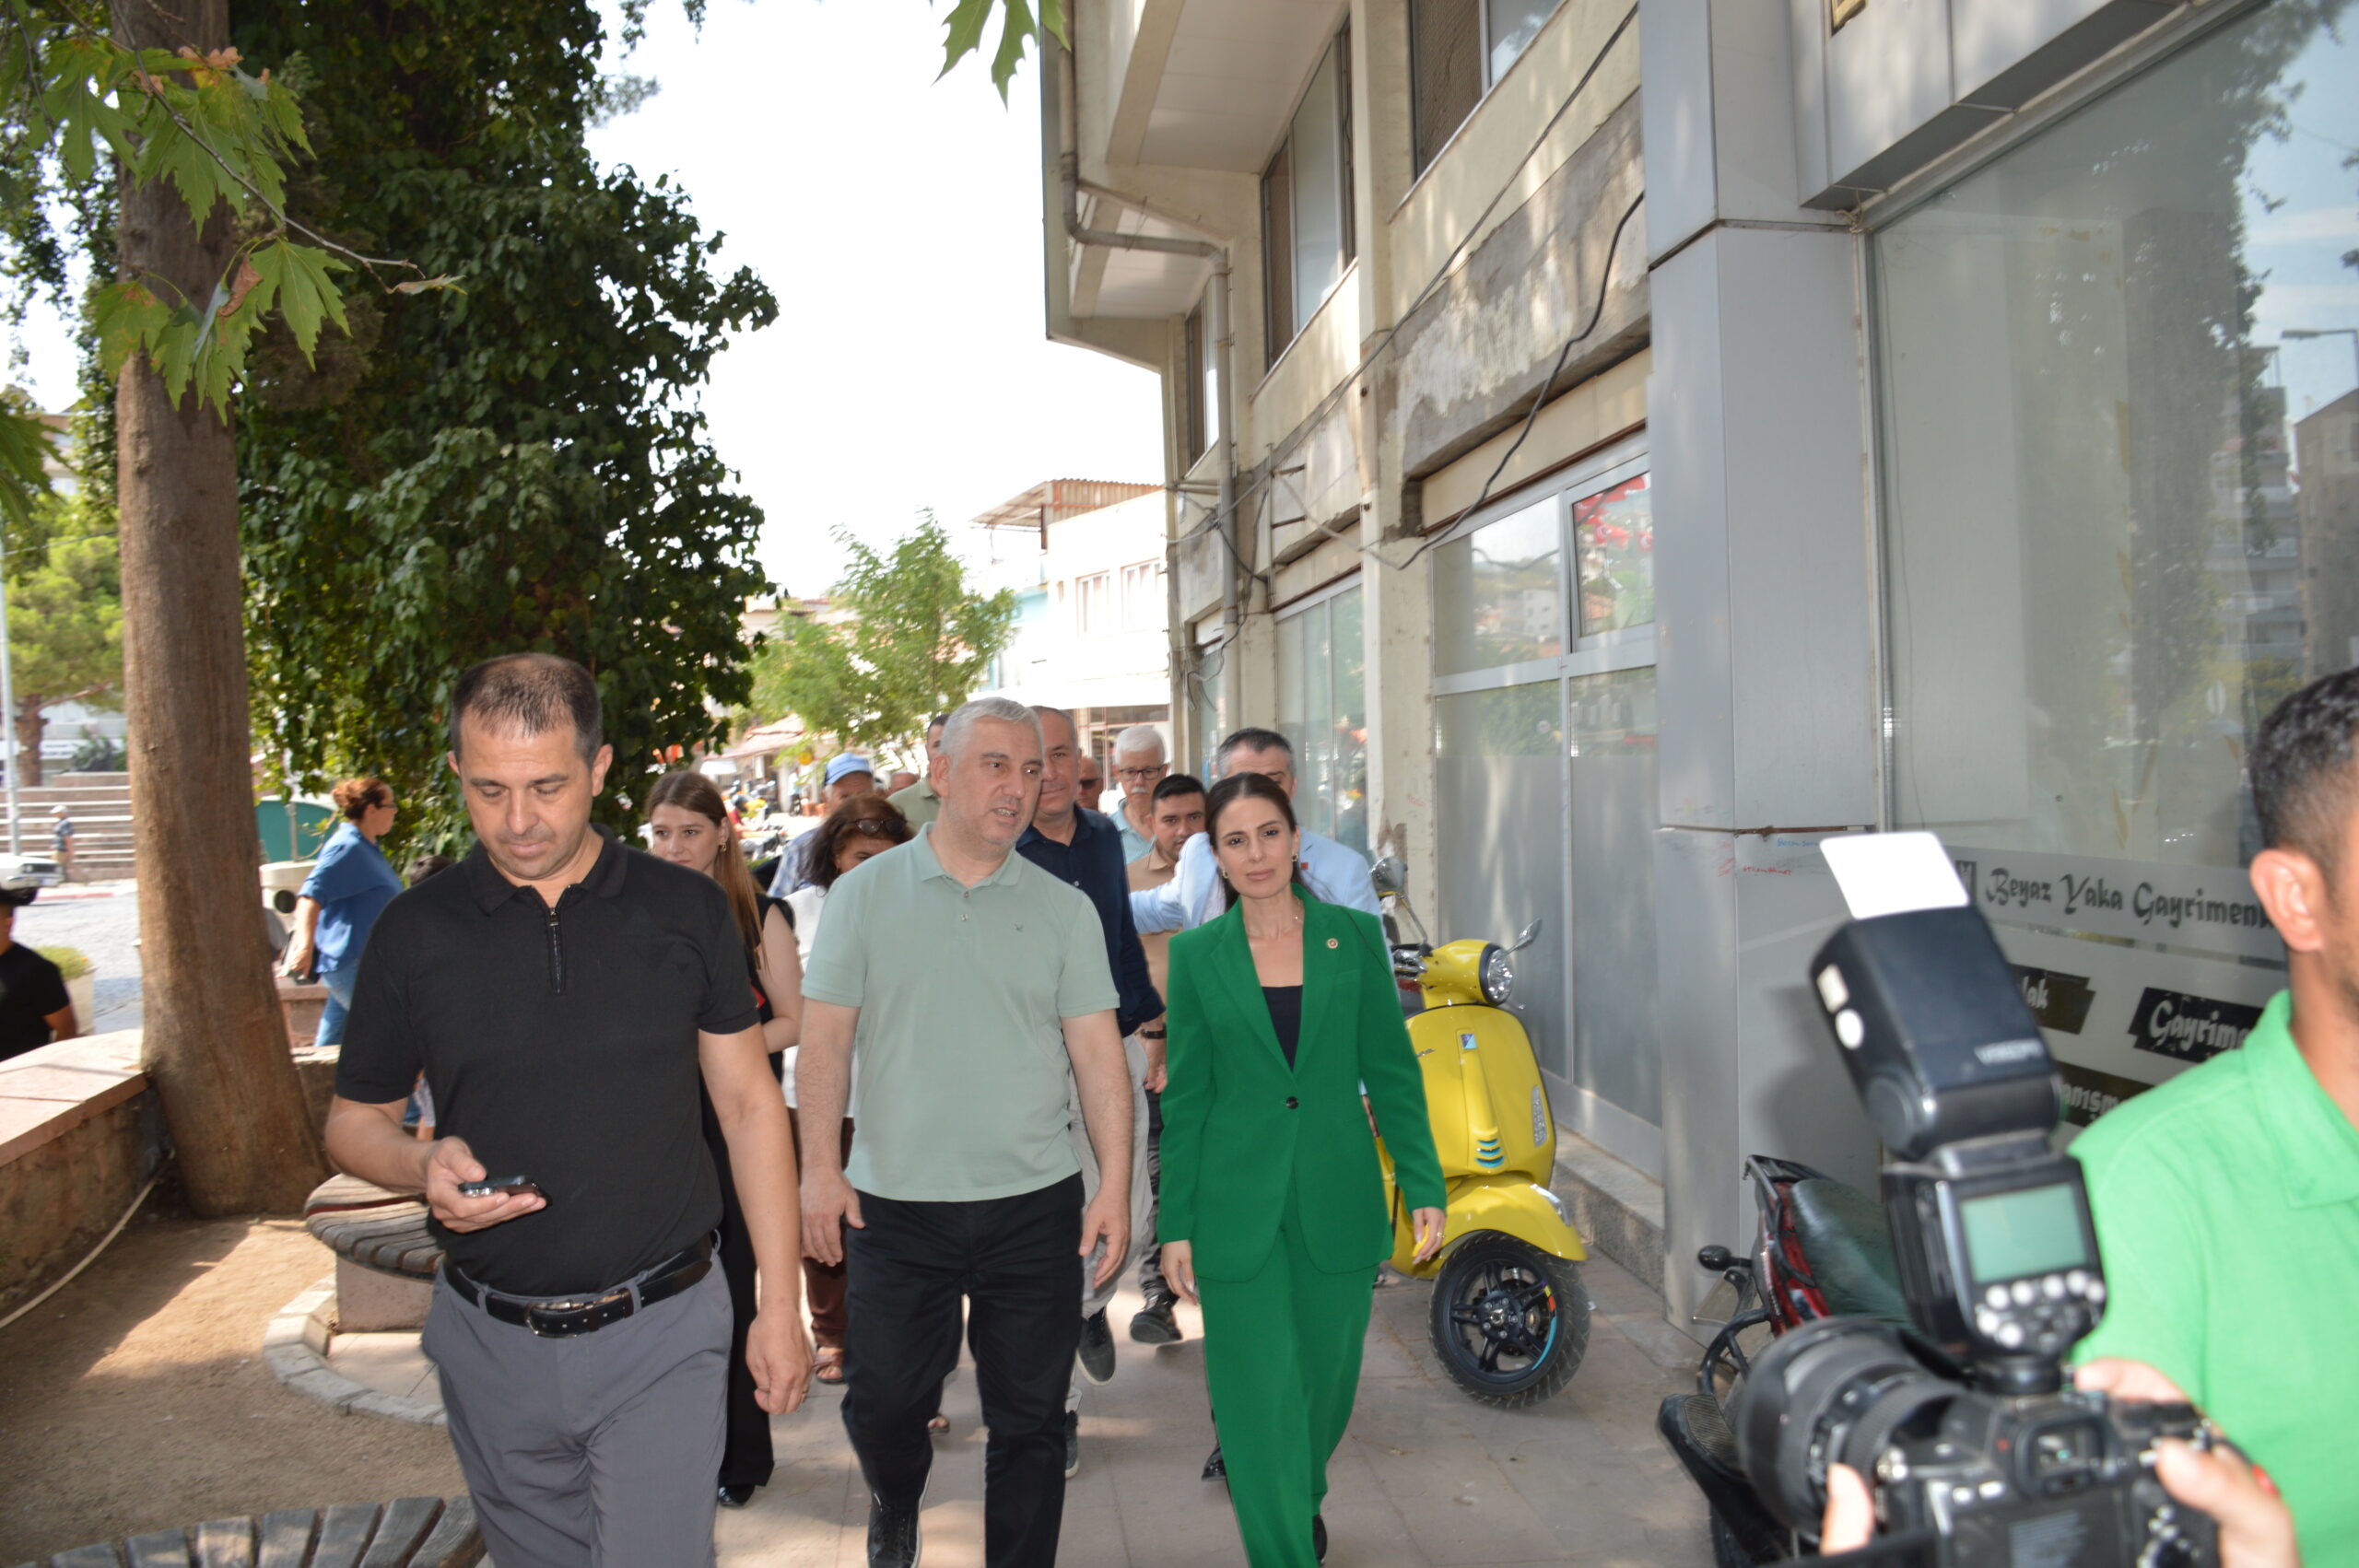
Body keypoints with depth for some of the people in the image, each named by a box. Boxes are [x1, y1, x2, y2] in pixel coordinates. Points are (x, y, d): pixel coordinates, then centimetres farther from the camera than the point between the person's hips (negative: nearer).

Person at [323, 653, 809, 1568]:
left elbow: (749, 1104, 1)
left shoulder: (685, 910, -4)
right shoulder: (416, 930, -2)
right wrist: (423, 1167, -17)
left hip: (659, 1332, -2)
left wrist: (781, 1304, -2)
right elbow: (354, 1120, 7)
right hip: (491, 1345, 2)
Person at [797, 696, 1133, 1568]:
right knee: (880, 1403, 13)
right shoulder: (864, 894, 0)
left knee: (1029, 1419, 9)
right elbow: (824, 1042, 0)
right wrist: (820, 1166, -8)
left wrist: (1116, 1184, -6)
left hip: (1034, 1204, 1)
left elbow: (1098, 1053, 0)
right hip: (895, 1203, 0)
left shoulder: (1064, 911, 2)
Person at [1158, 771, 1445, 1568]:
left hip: (1338, 1202, 2)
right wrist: (1176, 1226, 0)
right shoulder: (1196, 954, -1)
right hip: (1238, 1210, -1)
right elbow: (1184, 1098, 2)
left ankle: (1301, 1498, 46)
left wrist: (1423, 1188, -3)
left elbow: (1392, 1072, 2)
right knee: (1260, 1396, 0)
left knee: (1326, 1378, 17)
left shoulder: (1354, 935, -1)